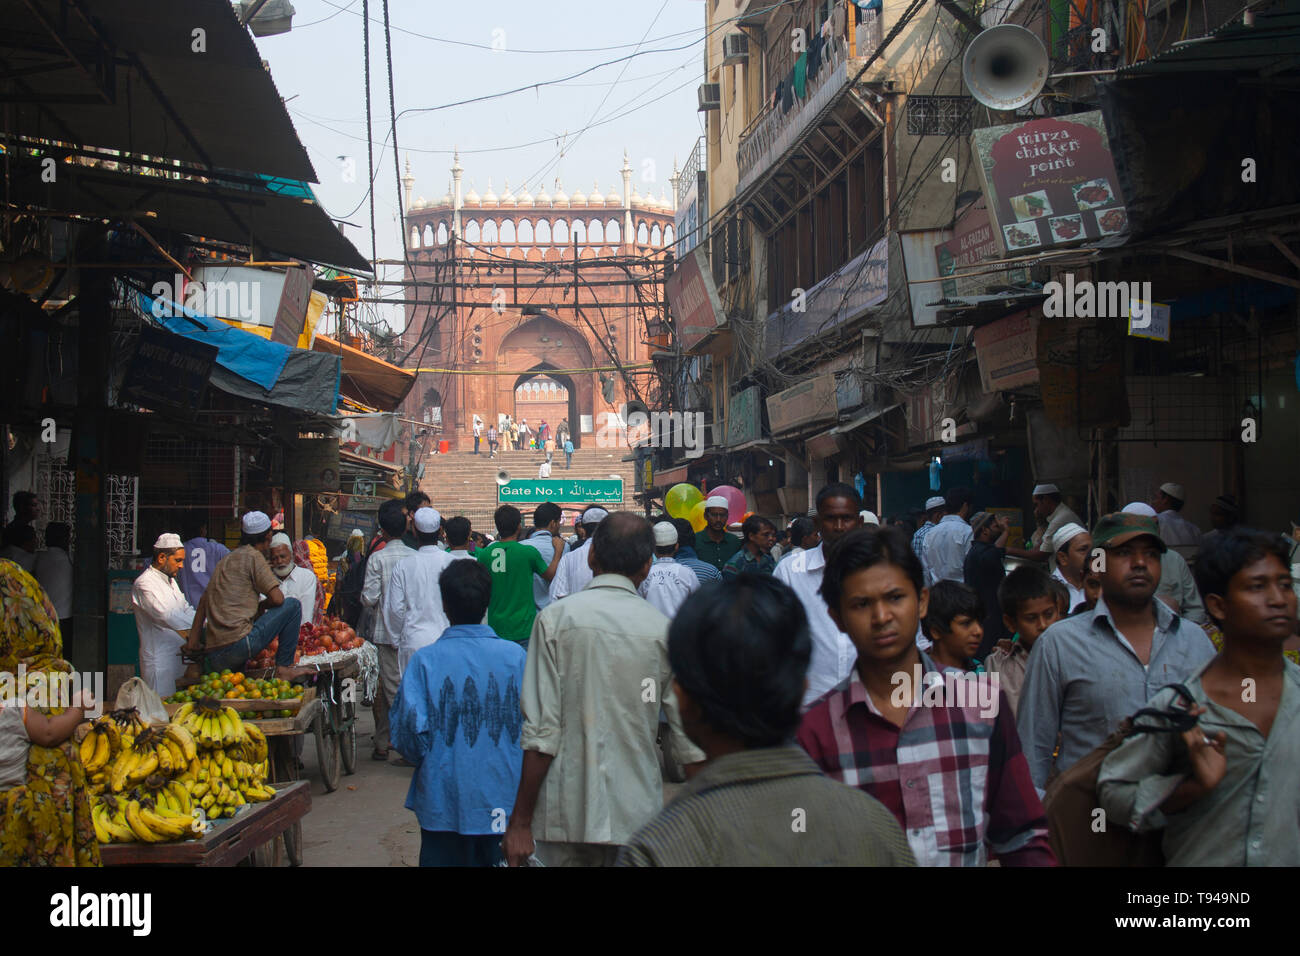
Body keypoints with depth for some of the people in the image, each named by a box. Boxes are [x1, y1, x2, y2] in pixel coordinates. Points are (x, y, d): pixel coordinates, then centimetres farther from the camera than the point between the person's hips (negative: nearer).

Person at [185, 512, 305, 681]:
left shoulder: (226, 559, 21)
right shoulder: (254, 556, -2)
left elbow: (203, 602, 20)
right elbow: (277, 598, -7)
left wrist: (193, 642, 20)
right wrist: (261, 606, 15)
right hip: (238, 644, -8)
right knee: (292, 605, 1)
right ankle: (284, 668, 0)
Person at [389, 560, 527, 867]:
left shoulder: (425, 660, -10)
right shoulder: (515, 656, -6)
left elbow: (409, 730, -13)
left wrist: (427, 762, 8)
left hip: (442, 804, -1)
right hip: (504, 805, 1)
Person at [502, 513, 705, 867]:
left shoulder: (556, 619, -5)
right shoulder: (664, 630, -1)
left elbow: (541, 731, -10)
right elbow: (691, 742, 0)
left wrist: (520, 822, -4)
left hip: (566, 813, -1)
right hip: (638, 814, 1)